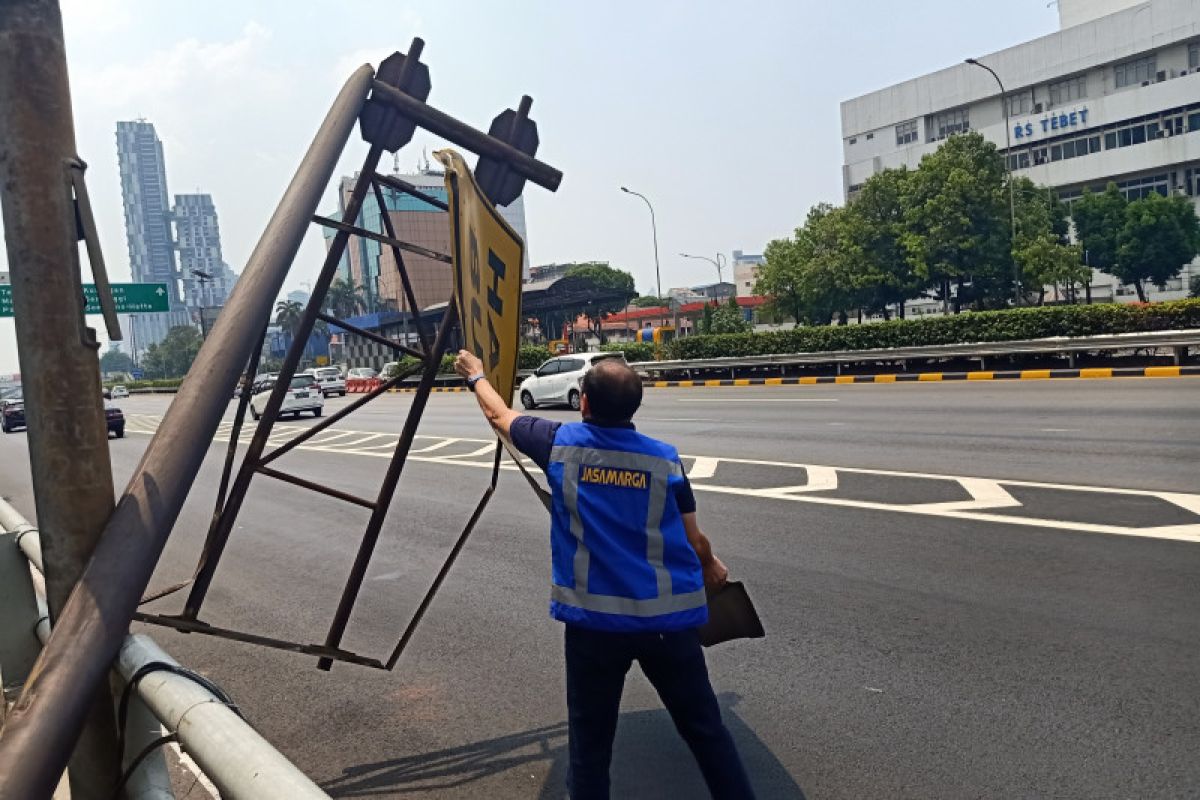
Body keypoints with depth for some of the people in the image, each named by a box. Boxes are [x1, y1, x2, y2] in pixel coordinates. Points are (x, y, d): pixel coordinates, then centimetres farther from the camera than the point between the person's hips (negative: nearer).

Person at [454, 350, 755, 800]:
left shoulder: (560, 444, -4)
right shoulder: (665, 459, -3)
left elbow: (499, 415, 15)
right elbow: (693, 542, 6)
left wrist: (476, 376, 35)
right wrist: (711, 569, 29)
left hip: (594, 619, 0)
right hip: (668, 617, 1)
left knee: (590, 745, 12)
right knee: (706, 732, 15)